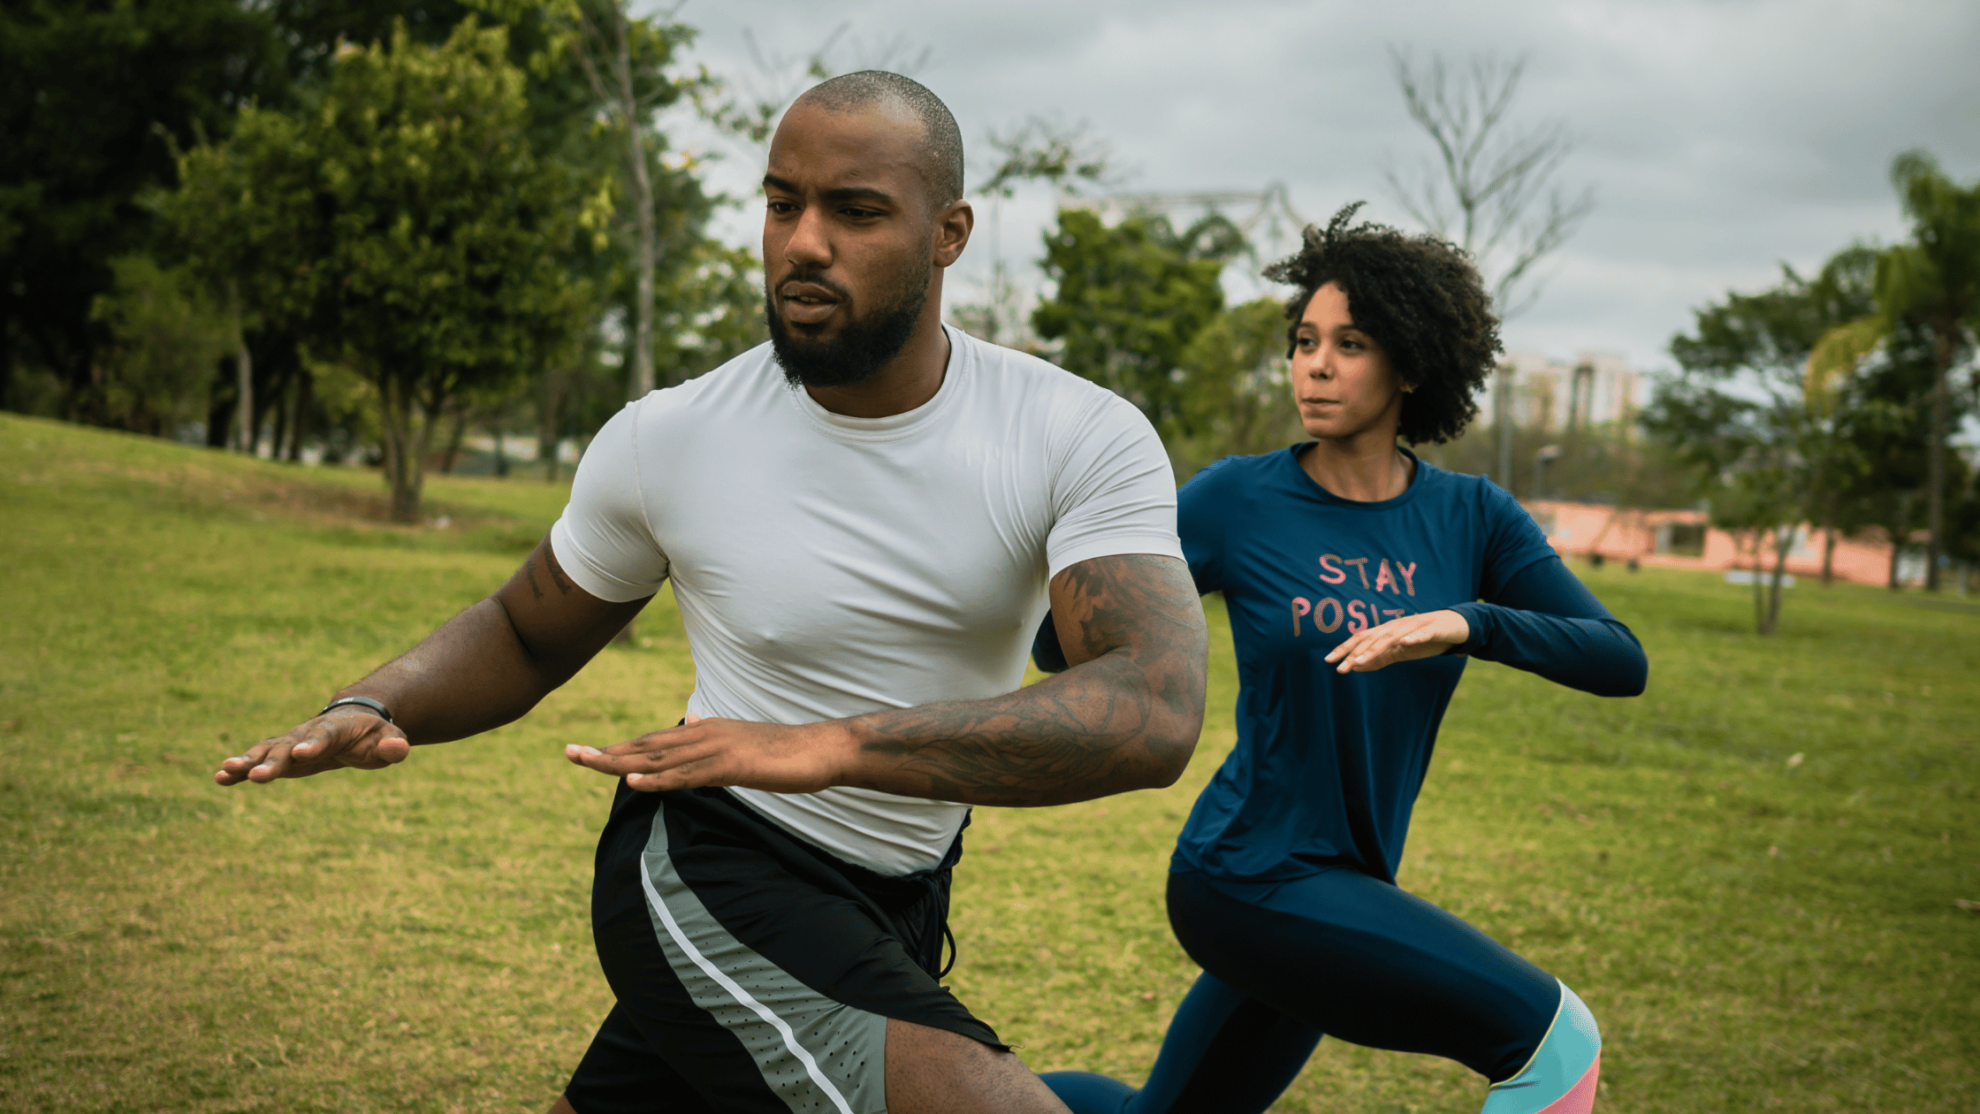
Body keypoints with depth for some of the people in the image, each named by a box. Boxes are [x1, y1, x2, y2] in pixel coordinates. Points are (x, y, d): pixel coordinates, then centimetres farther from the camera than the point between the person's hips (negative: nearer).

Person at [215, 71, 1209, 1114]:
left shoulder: (1084, 439, -15)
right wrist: (371, 707, -16)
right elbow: (525, 634, 5)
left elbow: (1153, 714, -32)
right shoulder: (668, 440, -13)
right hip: (710, 880, -3)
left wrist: (828, 746, -42)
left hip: (901, 905, 3)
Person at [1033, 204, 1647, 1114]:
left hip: (1344, 886, 5)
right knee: (1553, 1038, -16)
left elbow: (1622, 662, -7)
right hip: (1251, 873, -5)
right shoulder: (1238, 500, -7)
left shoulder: (1472, 518, 1)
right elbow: (1064, 640, -4)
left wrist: (1465, 622, -23)